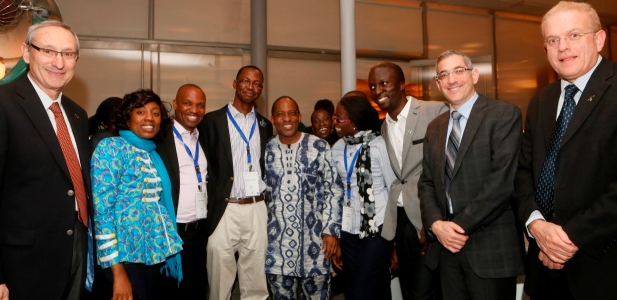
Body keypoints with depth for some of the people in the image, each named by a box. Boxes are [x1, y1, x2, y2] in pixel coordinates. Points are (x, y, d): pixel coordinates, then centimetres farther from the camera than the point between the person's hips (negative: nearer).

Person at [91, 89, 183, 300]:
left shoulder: (152, 154, 12)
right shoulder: (111, 148, -9)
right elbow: (102, 209, -16)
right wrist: (117, 271, -19)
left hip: (154, 254, 7)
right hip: (126, 256, -7)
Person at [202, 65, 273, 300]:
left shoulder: (265, 125, 12)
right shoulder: (213, 120, 0)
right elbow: (206, 167, -3)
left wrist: (267, 200, 8)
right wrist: (209, 205, -8)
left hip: (257, 209, 3)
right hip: (224, 209, -3)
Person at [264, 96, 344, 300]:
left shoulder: (319, 147, -3)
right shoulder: (265, 151, 3)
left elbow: (334, 190, -3)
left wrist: (331, 230, -8)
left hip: (314, 239, -1)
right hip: (277, 243, 2)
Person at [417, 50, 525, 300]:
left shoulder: (504, 114, -6)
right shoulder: (435, 128, 13)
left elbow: (503, 178, -16)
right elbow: (426, 183, 11)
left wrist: (462, 225, -15)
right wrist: (436, 224, -6)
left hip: (492, 248, -5)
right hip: (446, 246, 5)